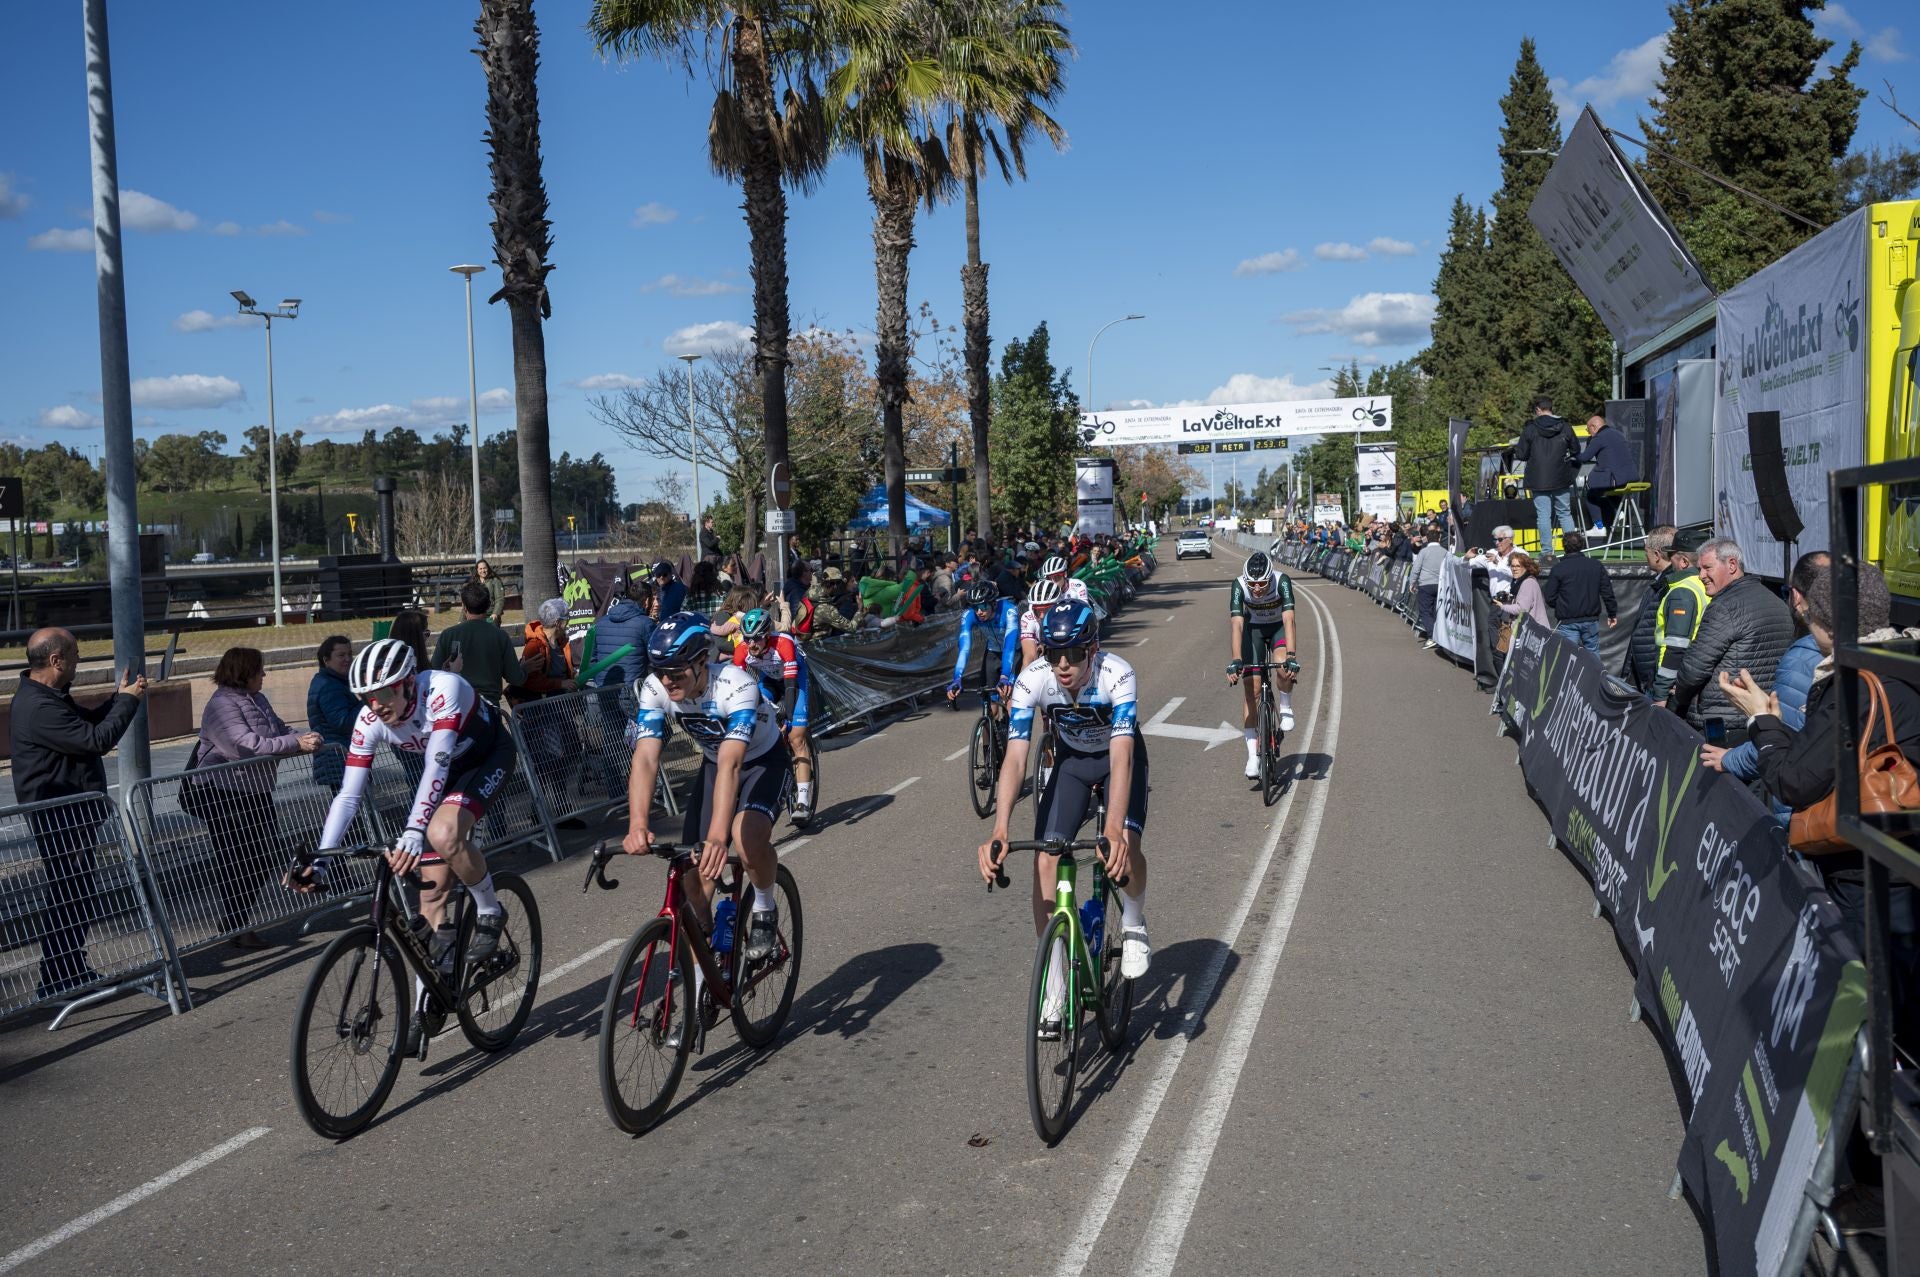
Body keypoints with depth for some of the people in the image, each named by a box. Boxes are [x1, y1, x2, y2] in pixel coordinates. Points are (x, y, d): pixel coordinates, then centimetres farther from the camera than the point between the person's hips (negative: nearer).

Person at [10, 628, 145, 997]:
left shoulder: (49, 696, 11)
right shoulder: (40, 708, -24)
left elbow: (87, 721, 22)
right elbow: (97, 739, -26)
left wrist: (120, 697, 8)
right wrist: (127, 701, -14)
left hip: (72, 813, 11)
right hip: (59, 818, -11)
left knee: (77, 895, 17)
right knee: (67, 898, -3)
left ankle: (73, 972, 27)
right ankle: (56, 981, 6)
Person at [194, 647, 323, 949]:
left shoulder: (257, 699, 10)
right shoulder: (222, 705, -18)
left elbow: (279, 730, 11)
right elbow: (249, 746, -28)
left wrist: (304, 737, -10)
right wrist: (296, 744, -29)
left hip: (256, 790, 9)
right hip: (226, 795, -9)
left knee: (266, 858, 12)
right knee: (236, 864, -1)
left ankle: (235, 919, 26)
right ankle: (237, 929, 11)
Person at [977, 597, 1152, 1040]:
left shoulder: (1118, 676, -35)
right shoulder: (1032, 680, -28)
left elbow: (1120, 757, -43)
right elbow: (1015, 757, -34)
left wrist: (1114, 831, -56)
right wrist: (999, 831, -47)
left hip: (1119, 756, -2)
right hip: (1070, 759, 2)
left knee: (1126, 848, -28)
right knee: (1045, 860, -13)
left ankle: (1133, 924, 7)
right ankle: (1055, 992, -2)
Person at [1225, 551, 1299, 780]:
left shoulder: (1282, 581, -31)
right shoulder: (1238, 586, -29)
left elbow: (1288, 620, -39)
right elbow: (1237, 624, -36)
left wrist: (1292, 656, -50)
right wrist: (1235, 660, -47)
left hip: (1278, 628, -1)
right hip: (1253, 630, 1)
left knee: (1285, 667, -33)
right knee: (1251, 689, -10)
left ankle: (1285, 708, -1)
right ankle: (1253, 754, -4)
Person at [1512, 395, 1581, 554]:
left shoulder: (1530, 430, -6)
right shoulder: (1564, 428, 2)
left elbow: (1521, 454, -4)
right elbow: (1576, 450, 11)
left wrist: (1514, 449, 17)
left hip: (1539, 481, -3)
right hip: (1561, 480, 3)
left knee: (1543, 515, -1)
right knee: (1565, 513, 14)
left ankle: (1547, 551, -3)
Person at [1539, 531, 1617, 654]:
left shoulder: (1558, 569, -7)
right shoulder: (1596, 566, 5)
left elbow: (1550, 599, -7)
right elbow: (1607, 593, 7)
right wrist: (1612, 614, 18)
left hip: (1568, 622, -4)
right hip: (1591, 621, 4)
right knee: (1593, 654, 14)